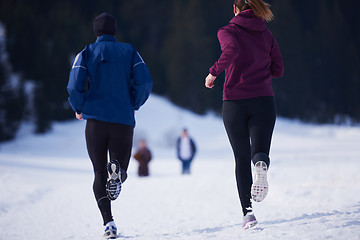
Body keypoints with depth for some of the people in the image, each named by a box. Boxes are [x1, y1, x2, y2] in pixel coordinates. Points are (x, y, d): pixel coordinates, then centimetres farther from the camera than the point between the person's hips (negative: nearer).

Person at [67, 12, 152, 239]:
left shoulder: (87, 53, 4)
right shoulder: (129, 51, 7)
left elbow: (75, 86, -8)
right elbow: (145, 82, -5)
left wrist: (79, 108, 11)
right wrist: (134, 105, 11)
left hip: (96, 120, 0)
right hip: (124, 121, 0)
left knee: (99, 174, 9)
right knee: (120, 170, 13)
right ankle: (117, 171, -26)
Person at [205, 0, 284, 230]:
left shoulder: (228, 31, 0)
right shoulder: (266, 33, 11)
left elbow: (232, 50, -23)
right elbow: (278, 70, 11)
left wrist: (214, 72, -10)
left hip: (235, 102, -1)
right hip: (264, 100, 1)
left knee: (242, 159, 10)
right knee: (259, 151, -2)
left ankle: (248, 211, -1)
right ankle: (261, 166, -41)